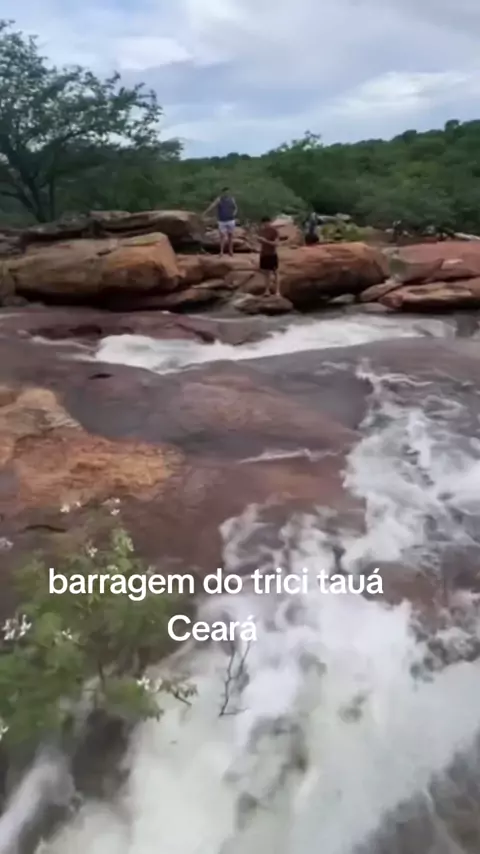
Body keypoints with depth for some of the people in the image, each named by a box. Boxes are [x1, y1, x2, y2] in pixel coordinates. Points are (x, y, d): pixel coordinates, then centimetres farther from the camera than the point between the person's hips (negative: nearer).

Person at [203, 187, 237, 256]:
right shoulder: (219, 199, -7)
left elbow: (236, 208, 15)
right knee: (223, 236, -6)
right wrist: (206, 212, -38)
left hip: (231, 220, 3)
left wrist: (234, 212, -8)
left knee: (230, 236, 7)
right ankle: (221, 252, 0)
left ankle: (230, 251, 18)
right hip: (222, 221, -3)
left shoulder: (232, 199, 3)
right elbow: (212, 205, -23)